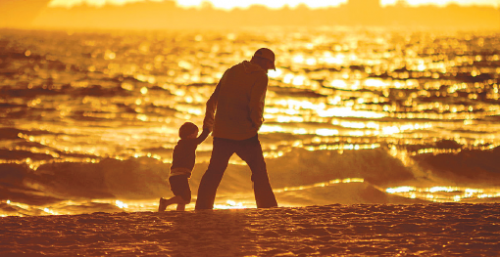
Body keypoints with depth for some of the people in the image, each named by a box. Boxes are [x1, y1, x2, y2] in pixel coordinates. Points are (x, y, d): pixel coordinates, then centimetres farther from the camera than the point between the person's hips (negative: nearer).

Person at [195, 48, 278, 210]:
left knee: (214, 172, 12)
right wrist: (257, 122, 3)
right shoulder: (260, 76, -5)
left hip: (222, 133, 5)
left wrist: (208, 121, 30)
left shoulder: (230, 72, 13)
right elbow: (255, 105, -16)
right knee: (259, 171, 6)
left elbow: (213, 100, 17)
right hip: (245, 134, -5)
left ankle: (202, 208, 10)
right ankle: (268, 207, 3)